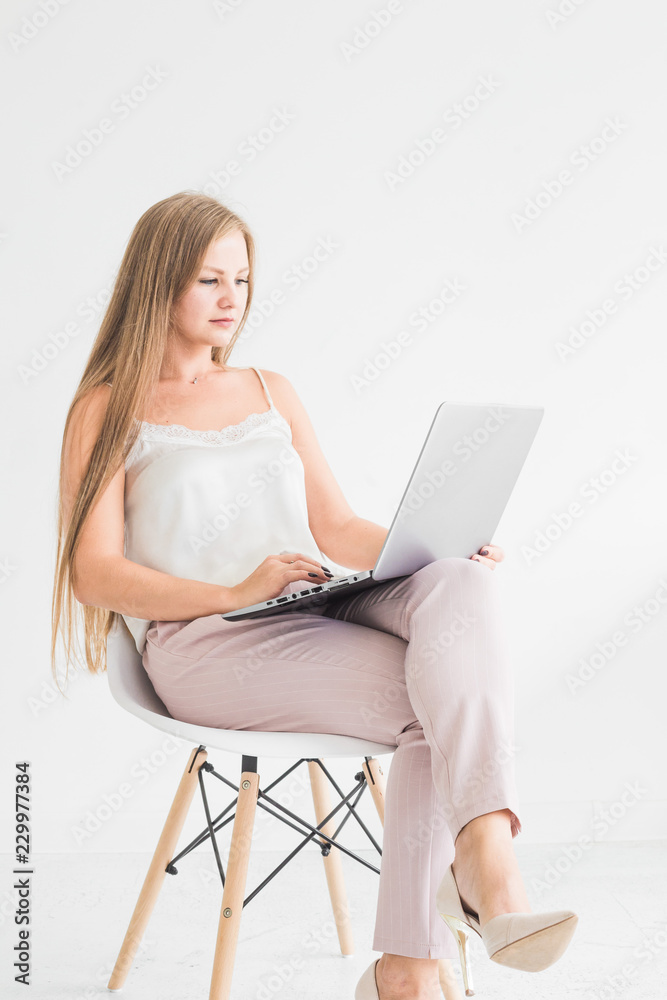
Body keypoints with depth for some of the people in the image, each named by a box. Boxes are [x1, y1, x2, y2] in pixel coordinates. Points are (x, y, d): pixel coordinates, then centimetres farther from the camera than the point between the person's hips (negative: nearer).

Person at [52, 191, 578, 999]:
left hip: (319, 618, 5)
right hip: (204, 644, -4)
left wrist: (441, 552, -3)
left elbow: (338, 528, 18)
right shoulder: (108, 409, 8)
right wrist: (237, 592, -18)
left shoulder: (272, 392, 24)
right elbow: (94, 572, -3)